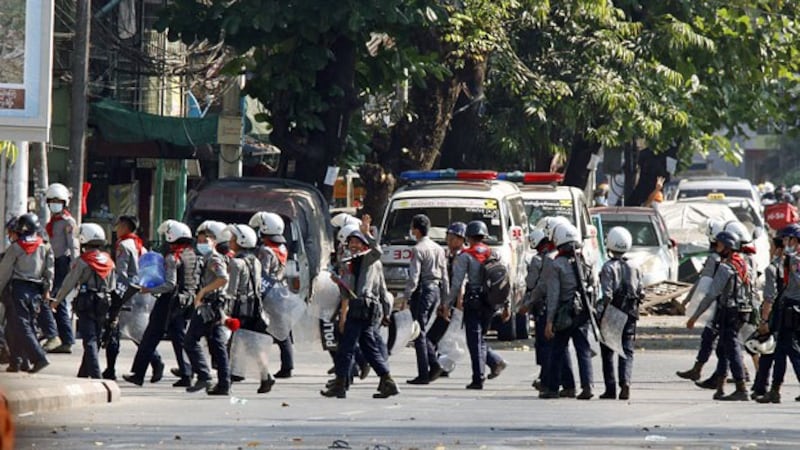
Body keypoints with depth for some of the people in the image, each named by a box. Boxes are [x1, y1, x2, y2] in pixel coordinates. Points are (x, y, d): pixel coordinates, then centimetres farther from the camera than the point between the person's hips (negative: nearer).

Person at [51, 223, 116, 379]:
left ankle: (95, 374, -18)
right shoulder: (108, 261, 8)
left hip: (86, 303, -6)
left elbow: (69, 283, -6)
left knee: (90, 341, -7)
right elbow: (112, 285, 12)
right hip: (103, 305, 6)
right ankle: (83, 374, 24)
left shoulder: (83, 261, -11)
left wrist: (57, 300, 6)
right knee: (95, 340, 14)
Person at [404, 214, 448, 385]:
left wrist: (406, 296, -13)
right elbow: (444, 276, 16)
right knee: (422, 331, 17)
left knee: (419, 333, -3)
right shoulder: (439, 249, 12)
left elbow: (414, 277, -18)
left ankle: (423, 374, -4)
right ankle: (434, 364, 4)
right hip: (436, 290, 8)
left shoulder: (418, 250, -12)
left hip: (422, 291, -8)